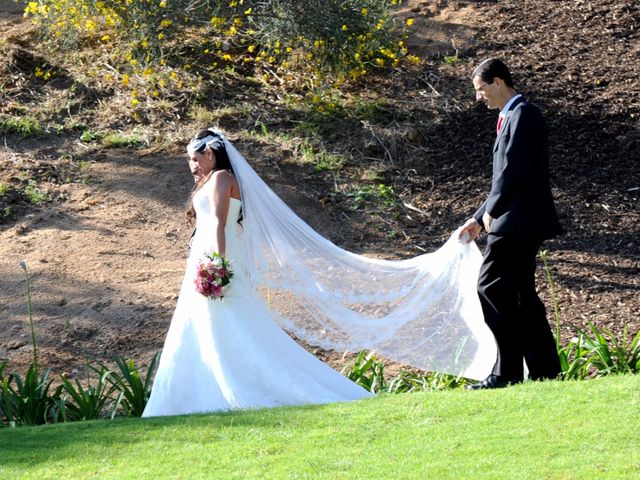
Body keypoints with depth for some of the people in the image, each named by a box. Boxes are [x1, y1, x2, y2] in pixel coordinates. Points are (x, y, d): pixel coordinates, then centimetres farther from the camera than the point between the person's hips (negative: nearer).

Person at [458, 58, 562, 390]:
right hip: (515, 223, 10)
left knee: (491, 287, -12)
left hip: (518, 221, -10)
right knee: (520, 294, 11)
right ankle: (544, 371, 14)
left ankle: (507, 372, -12)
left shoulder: (523, 115, -10)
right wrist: (479, 219, 21)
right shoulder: (511, 117, 21)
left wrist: (490, 210, -10)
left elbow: (513, 170, -19)